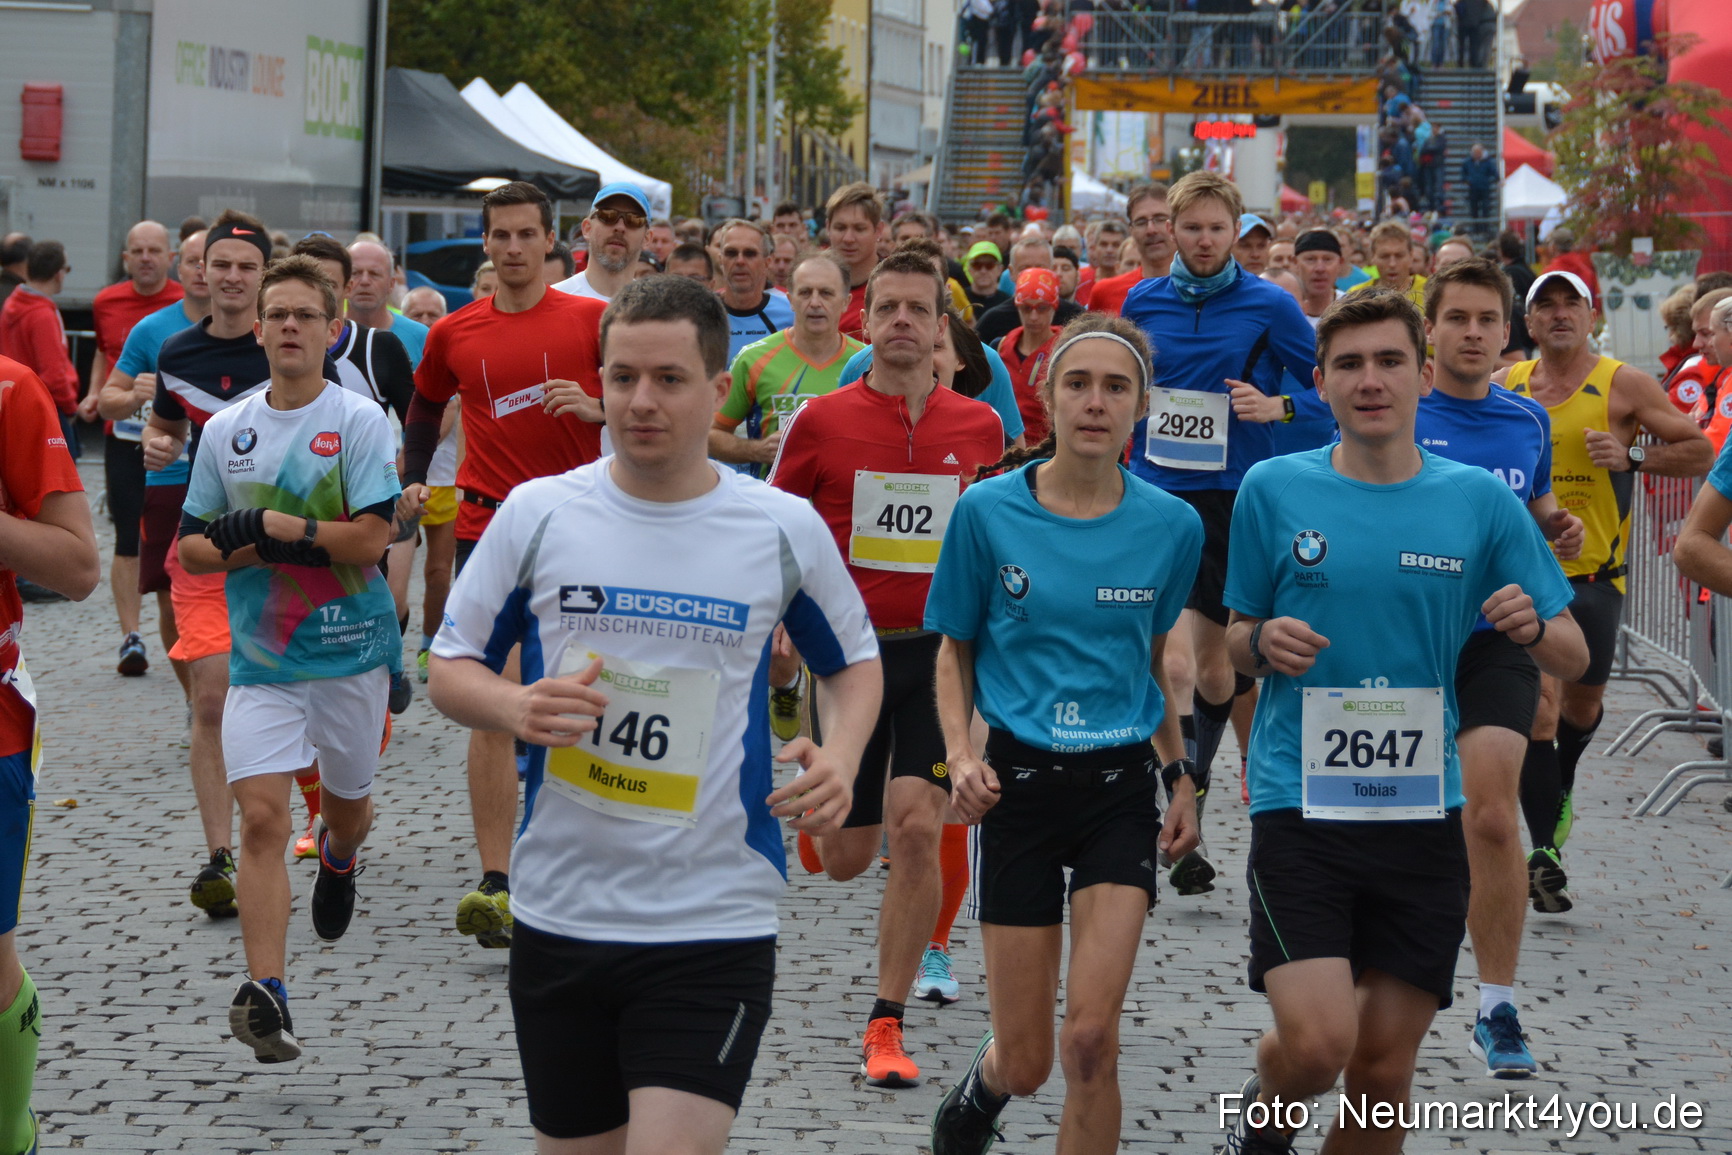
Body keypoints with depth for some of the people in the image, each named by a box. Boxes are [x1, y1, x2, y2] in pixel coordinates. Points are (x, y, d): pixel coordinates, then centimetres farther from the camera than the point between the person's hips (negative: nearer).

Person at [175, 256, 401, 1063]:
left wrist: (264, 524, -18)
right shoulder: (225, 431, 4)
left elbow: (369, 539, -15)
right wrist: (270, 546, -13)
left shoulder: (360, 421, -7)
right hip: (259, 656, 1)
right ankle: (265, 995, -18)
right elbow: (192, 547, 6)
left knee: (346, 802, 17)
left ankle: (339, 857, 56)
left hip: (350, 648, -1)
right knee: (262, 818, -12)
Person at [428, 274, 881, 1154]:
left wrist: (839, 760, -6)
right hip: (559, 912, 2)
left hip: (715, 925, -2)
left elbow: (853, 661, 14)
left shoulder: (786, 529, -1)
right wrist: (516, 707, -15)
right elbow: (449, 668, 8)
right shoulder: (536, 513, 0)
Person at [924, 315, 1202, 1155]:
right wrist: (959, 754, -10)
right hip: (1019, 780, -1)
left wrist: (1182, 775, 13)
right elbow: (955, 650, 5)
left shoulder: (1170, 526, -1)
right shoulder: (988, 511, -6)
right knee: (1026, 1062, 4)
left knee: (1090, 1037, -14)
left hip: (1120, 786, 1)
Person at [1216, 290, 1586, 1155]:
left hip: (1422, 815, 2)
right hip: (1300, 805, -2)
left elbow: (1572, 656, 7)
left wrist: (1533, 628, -15)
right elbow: (1237, 641, 12)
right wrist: (1263, 643, -11)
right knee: (1317, 1046, -16)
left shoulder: (1480, 501, 3)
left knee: (1384, 1071, 4)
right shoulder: (1274, 489, 1)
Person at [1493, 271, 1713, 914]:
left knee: (1583, 702, 14)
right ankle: (1545, 854, -8)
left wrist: (1632, 456, -15)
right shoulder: (1503, 388, 5)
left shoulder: (1623, 386, -2)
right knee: (1538, 704, -12)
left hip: (1595, 574, 0)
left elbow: (1700, 452, 0)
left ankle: (1559, 786, 48)